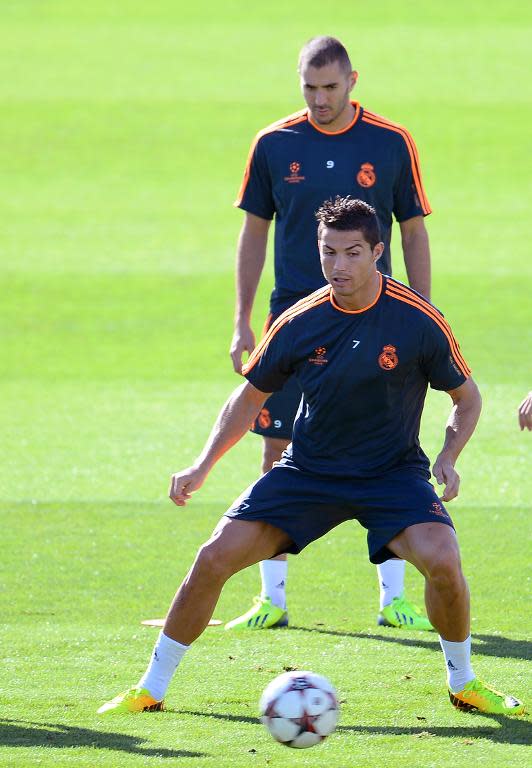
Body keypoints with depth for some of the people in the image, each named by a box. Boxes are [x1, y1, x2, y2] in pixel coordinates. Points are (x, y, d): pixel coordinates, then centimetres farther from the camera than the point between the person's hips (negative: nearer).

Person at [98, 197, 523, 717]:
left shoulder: (419, 321, -14)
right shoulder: (298, 323, -8)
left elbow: (466, 399, 0)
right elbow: (250, 397, 8)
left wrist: (448, 457, -18)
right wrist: (202, 468, -1)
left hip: (392, 473, -2)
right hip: (307, 470, 2)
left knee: (441, 558, -28)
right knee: (215, 557, -11)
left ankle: (462, 682, -1)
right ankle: (151, 688, 5)